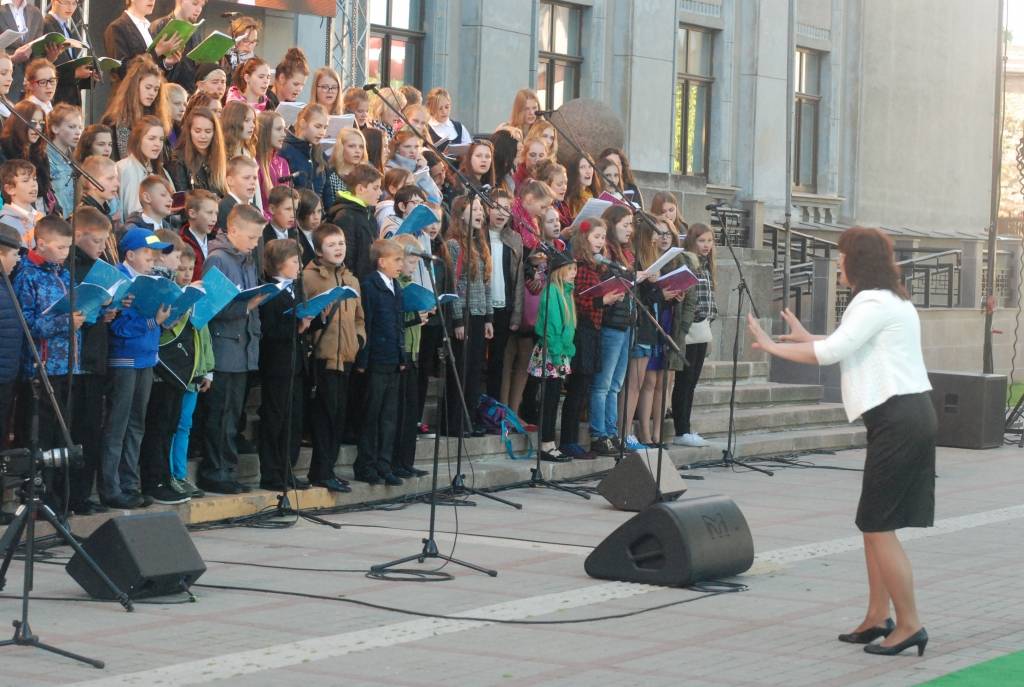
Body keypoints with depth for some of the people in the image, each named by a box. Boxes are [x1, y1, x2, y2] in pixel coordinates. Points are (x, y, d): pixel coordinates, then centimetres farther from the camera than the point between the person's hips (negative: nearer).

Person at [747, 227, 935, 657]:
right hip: (905, 418, 11)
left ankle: (909, 625, -5)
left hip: (899, 422, -11)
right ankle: (878, 618, 18)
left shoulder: (875, 304, -13)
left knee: (878, 526, -8)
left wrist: (771, 346, -10)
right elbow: (848, 349, 26)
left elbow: (830, 353, -19)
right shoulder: (891, 301, 20)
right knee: (874, 524, 14)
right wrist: (805, 337, 26)